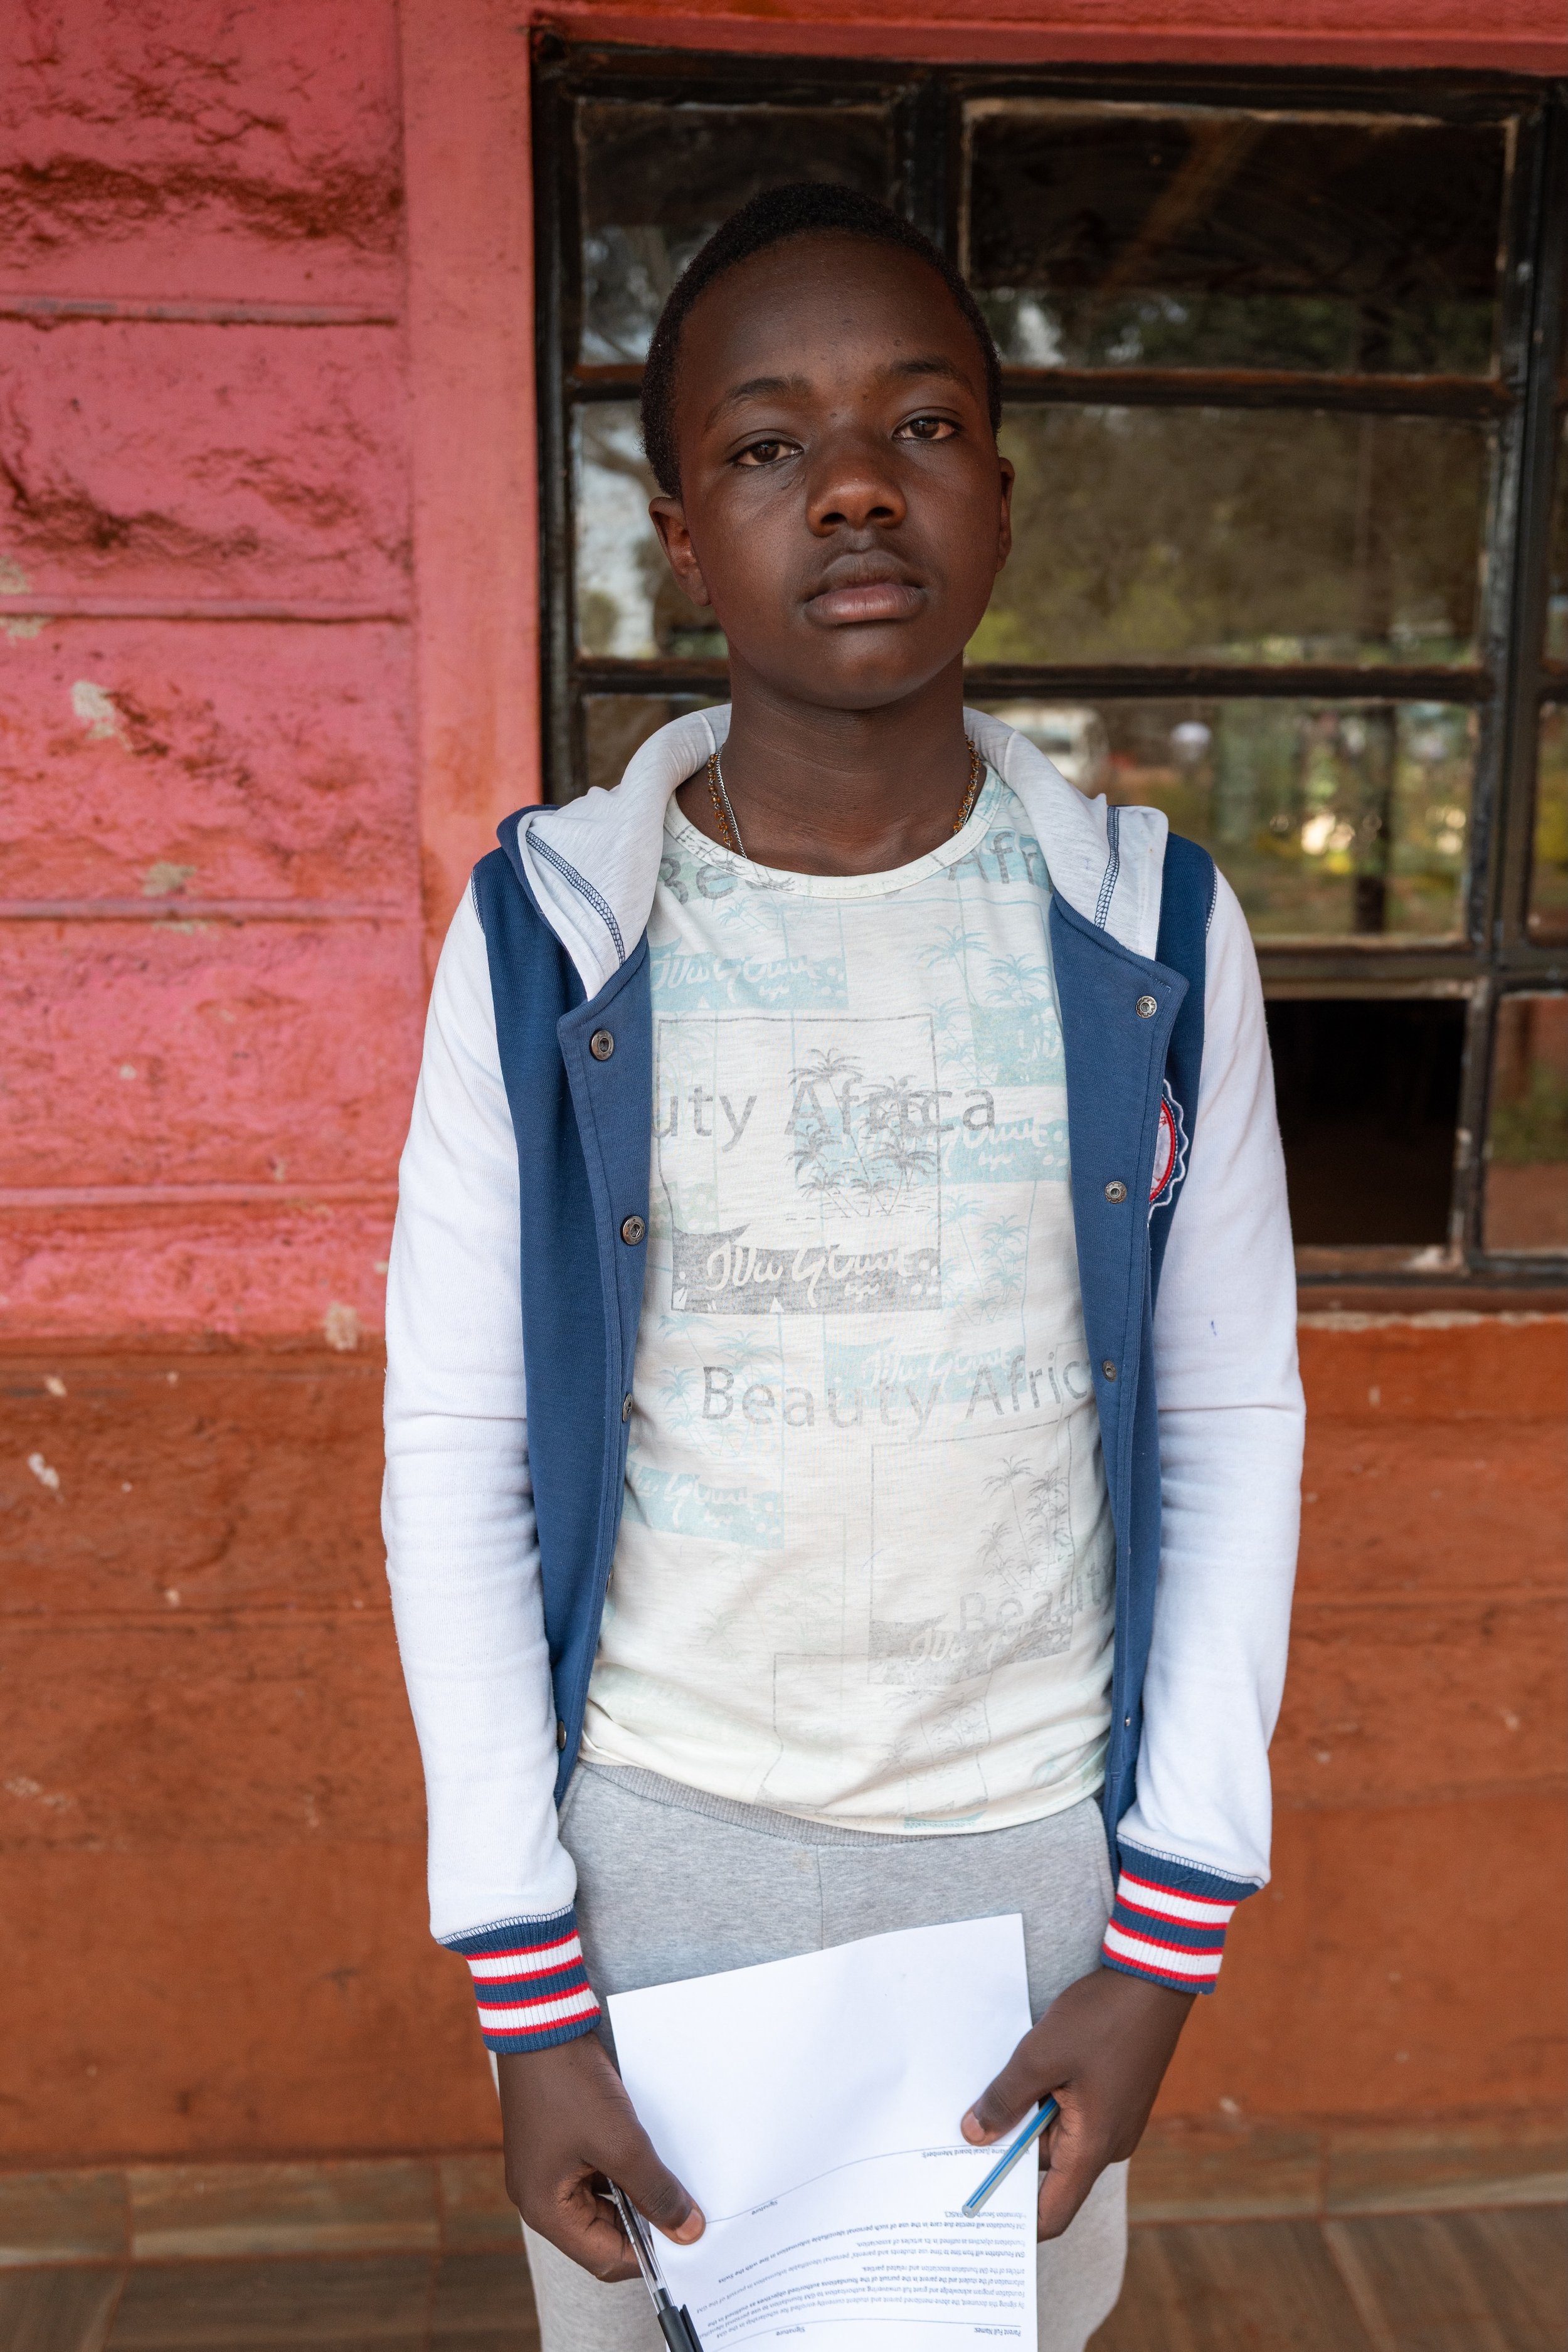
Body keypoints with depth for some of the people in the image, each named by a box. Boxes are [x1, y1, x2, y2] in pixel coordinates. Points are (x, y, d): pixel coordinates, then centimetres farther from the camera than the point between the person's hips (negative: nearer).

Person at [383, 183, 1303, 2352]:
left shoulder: (1151, 934, -6)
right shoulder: (547, 938, -10)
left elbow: (1234, 1425, -2)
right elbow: (455, 1453, -6)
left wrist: (1171, 1935, -4)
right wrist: (525, 1987, -7)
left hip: (1040, 1833, 1)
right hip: (651, 1832, 0)